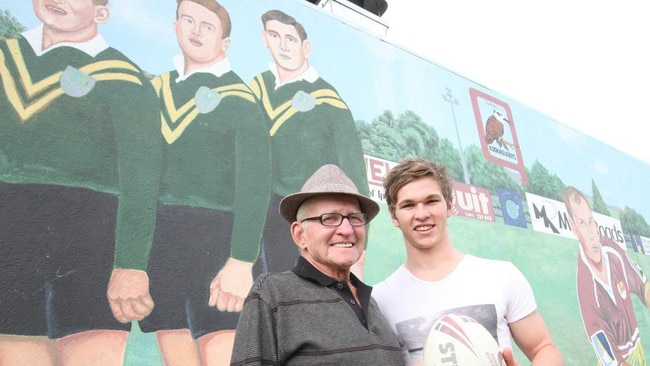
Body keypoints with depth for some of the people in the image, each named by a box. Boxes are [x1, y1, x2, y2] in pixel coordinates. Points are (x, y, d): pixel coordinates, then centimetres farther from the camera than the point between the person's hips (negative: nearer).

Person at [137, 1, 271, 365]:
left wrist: (241, 262, -20)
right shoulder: (158, 88, 15)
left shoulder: (239, 98, -3)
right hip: (159, 238, 6)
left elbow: (255, 184, -11)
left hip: (215, 237, -5)